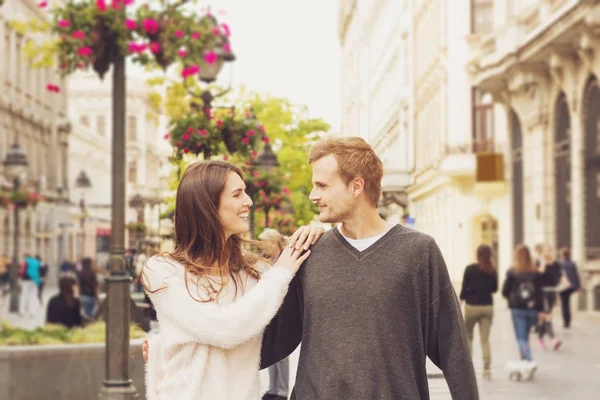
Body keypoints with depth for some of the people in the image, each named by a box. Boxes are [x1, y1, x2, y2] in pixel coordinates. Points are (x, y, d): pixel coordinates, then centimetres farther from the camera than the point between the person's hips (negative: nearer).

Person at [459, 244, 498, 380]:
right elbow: (494, 288, 10)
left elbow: (464, 288, -7)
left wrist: (461, 299, 8)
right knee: (485, 339, 3)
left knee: (468, 336, 16)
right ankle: (487, 370, -4)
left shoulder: (470, 269, -9)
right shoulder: (492, 271, 1)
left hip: (472, 306, -2)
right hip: (488, 306, 2)